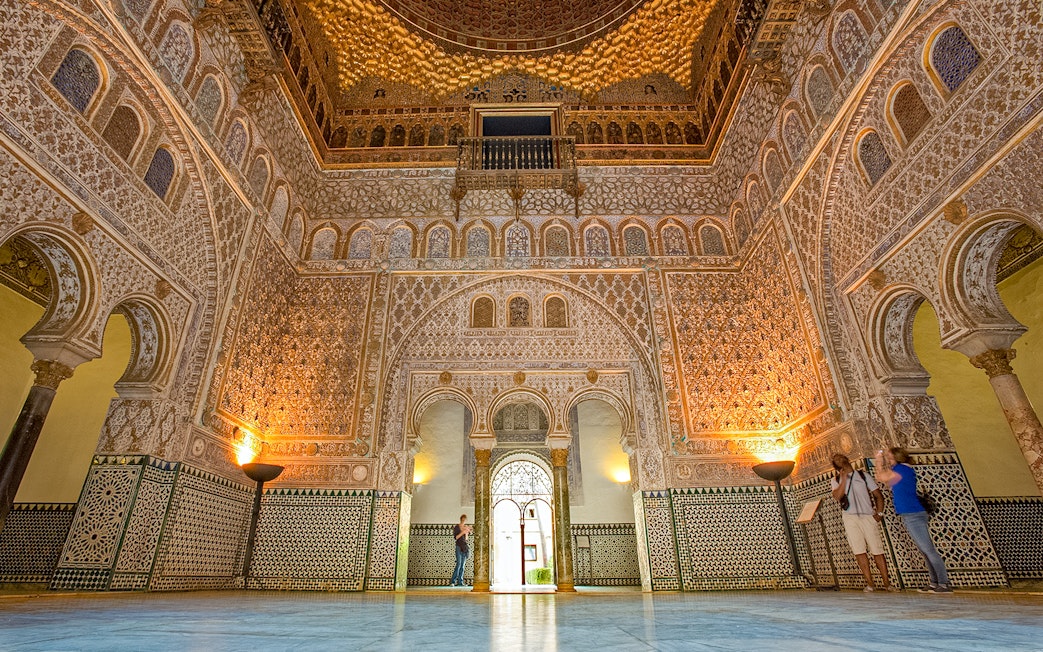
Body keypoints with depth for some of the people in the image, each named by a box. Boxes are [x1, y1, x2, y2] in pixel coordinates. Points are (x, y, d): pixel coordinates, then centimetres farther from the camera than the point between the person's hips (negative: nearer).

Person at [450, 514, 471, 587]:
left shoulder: (466, 527, 10)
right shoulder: (456, 527, -4)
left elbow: (466, 539, 11)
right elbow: (455, 537, -10)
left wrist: (467, 531, -5)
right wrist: (462, 532, -18)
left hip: (465, 547, 5)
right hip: (459, 546, -5)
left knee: (462, 565, 3)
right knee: (459, 564, -14)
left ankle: (460, 582, 5)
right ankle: (452, 581, -9)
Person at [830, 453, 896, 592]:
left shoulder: (863, 475, 8)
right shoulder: (835, 480, 7)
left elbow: (878, 495, 8)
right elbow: (837, 496, -11)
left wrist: (879, 513, -3)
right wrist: (844, 477, -11)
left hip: (868, 516, 0)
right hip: (850, 518, 0)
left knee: (877, 550, 0)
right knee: (859, 551, -1)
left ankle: (887, 583, 10)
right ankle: (870, 583, 5)